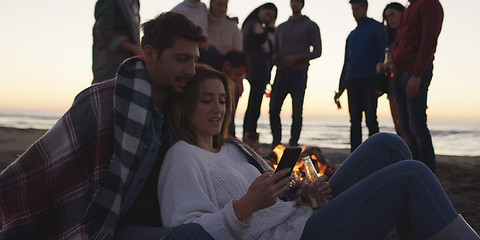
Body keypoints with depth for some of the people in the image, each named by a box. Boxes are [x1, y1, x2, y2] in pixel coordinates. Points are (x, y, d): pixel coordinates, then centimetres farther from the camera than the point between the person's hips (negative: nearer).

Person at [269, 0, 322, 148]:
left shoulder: (310, 26, 7)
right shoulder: (281, 27, 20)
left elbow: (317, 51, 0)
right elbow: (274, 49, 25)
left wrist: (296, 58, -12)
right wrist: (274, 57, 0)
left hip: (299, 73, -4)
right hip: (281, 73, 4)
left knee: (297, 112, -3)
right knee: (273, 109, -4)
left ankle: (293, 143, 4)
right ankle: (276, 142, 6)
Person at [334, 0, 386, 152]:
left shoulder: (377, 28, 6)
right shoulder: (351, 35, 22)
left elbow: (382, 50, -3)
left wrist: (381, 63, -23)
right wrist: (341, 88, 17)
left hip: (370, 80, -5)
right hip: (352, 81, 5)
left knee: (371, 120, -7)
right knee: (354, 121, 4)